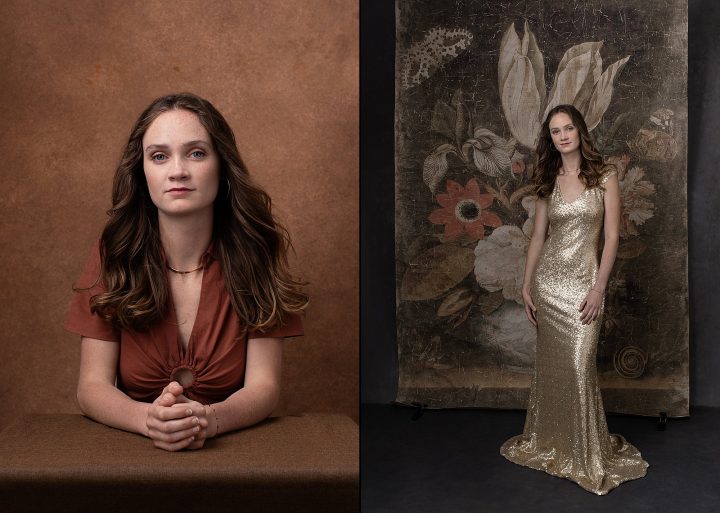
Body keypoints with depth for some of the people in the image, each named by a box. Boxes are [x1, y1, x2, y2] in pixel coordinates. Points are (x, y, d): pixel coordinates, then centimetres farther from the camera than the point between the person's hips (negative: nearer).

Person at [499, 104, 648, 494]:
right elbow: (538, 236, 9)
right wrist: (526, 286, 4)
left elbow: (611, 238, -5)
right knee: (550, 363, 10)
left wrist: (598, 288, -13)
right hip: (547, 279, 3)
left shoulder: (604, 178, -1)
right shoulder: (548, 182, 9)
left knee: (579, 366, -7)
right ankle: (550, 442, 26)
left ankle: (588, 454, 10)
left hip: (583, 281, -3)